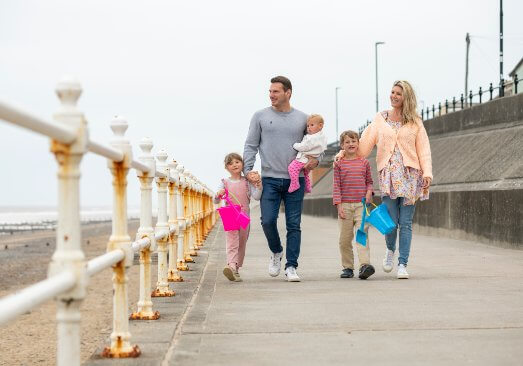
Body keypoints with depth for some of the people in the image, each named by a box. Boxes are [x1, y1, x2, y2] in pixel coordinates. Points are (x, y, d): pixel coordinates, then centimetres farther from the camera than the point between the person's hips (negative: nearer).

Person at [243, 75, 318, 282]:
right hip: (270, 179, 0)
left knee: (294, 225, -1)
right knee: (268, 220, -9)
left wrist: (315, 160, -4)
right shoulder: (260, 116, 7)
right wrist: (248, 170, -6)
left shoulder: (303, 118, 9)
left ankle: (291, 267, 4)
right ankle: (276, 252, 18)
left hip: (295, 180, 0)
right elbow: (250, 146, 7)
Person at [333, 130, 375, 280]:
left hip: (361, 204, 0)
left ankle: (365, 265, -22)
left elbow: (369, 181, 16)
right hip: (345, 205, 0)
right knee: (345, 238, 4)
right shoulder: (339, 164, 4)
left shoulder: (364, 162, 9)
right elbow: (336, 185, 2)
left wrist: (369, 192, -5)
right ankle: (347, 267, 14)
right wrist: (339, 205, -5)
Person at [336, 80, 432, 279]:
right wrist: (344, 152, 1)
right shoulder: (380, 119, 11)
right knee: (391, 220, -7)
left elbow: (423, 149, 4)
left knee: (405, 223, -3)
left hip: (409, 175, 0)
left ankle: (402, 264, 2)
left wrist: (427, 173, -7)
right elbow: (364, 144, 10)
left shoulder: (415, 122, 8)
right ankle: (390, 250, 24)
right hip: (387, 174, 0)